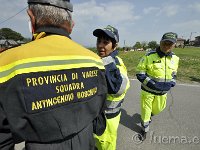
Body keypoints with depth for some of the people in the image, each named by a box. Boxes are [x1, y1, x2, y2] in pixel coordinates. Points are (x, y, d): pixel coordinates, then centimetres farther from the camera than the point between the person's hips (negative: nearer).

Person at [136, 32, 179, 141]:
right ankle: (144, 130, 35)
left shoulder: (175, 58, 0)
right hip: (148, 90, -4)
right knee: (145, 111, 9)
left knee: (158, 109, 24)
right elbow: (140, 73, -14)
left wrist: (171, 84, -5)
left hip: (162, 92, 5)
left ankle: (150, 115, 59)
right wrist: (152, 84, -23)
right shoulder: (149, 56, -17)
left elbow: (173, 74, 14)